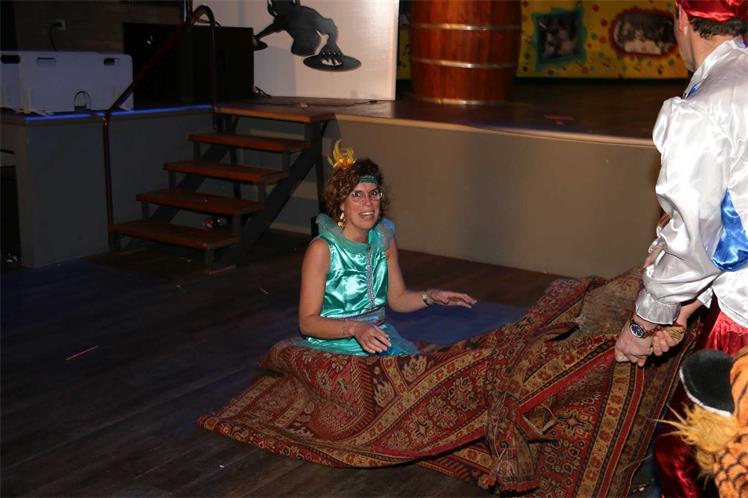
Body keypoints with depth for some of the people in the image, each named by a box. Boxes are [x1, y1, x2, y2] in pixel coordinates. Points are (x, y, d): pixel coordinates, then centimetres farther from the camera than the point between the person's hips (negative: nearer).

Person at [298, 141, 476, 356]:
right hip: (334, 344, -6)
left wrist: (431, 296, -4)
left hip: (379, 337, 6)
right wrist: (355, 328, -30)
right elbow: (307, 322, -16)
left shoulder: (384, 239, 3)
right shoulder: (322, 249, -15)